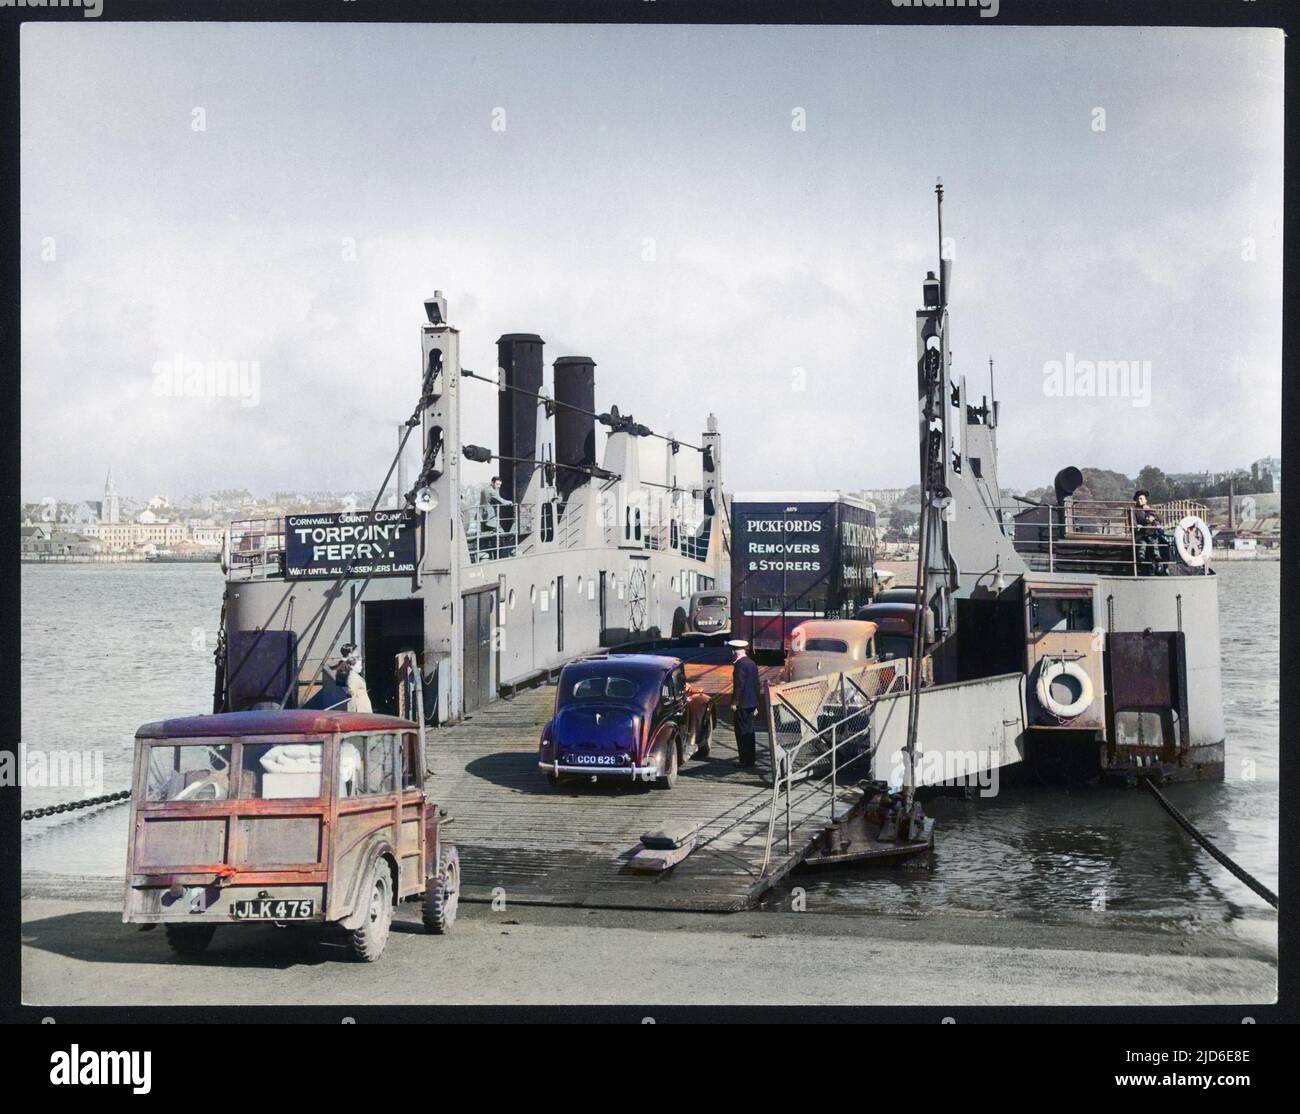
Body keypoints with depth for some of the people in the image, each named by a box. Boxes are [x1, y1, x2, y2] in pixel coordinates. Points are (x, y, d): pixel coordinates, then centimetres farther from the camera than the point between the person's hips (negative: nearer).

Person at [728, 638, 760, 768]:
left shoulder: (740, 664, -14)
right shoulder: (752, 663, 13)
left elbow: (739, 684, -20)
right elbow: (756, 684, 17)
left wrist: (734, 702, -15)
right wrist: (755, 705, 22)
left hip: (742, 704, -9)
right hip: (751, 703, 9)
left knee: (742, 732, -4)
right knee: (749, 731, 15)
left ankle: (746, 760, -4)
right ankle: (752, 758, 20)